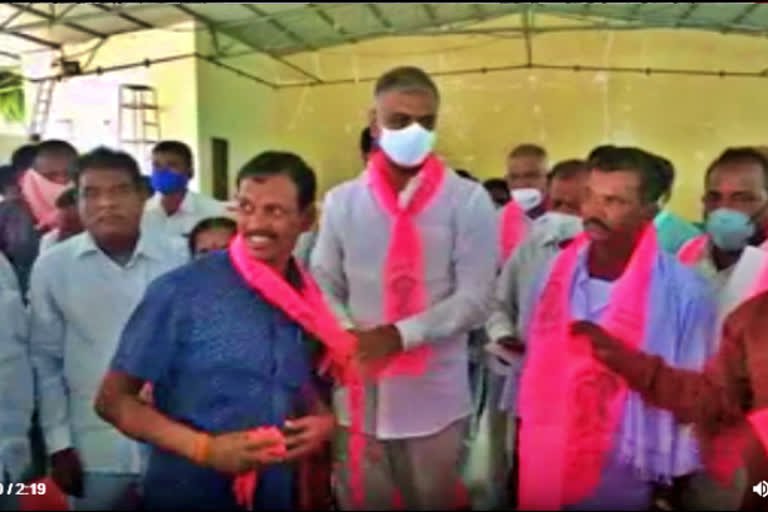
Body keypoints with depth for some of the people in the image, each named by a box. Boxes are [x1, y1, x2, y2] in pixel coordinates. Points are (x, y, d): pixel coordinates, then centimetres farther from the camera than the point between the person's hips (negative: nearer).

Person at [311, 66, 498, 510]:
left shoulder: (469, 201, -5)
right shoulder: (342, 201, 3)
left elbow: (475, 299, -9)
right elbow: (323, 287, 5)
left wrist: (400, 335, -21)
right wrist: (348, 337, -15)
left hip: (435, 400, -2)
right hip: (358, 397, 2)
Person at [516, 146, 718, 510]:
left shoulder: (684, 292, -14)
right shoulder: (556, 271, -3)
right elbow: (531, 363, 4)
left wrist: (675, 481, -3)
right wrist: (520, 450, 8)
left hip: (624, 478, -3)